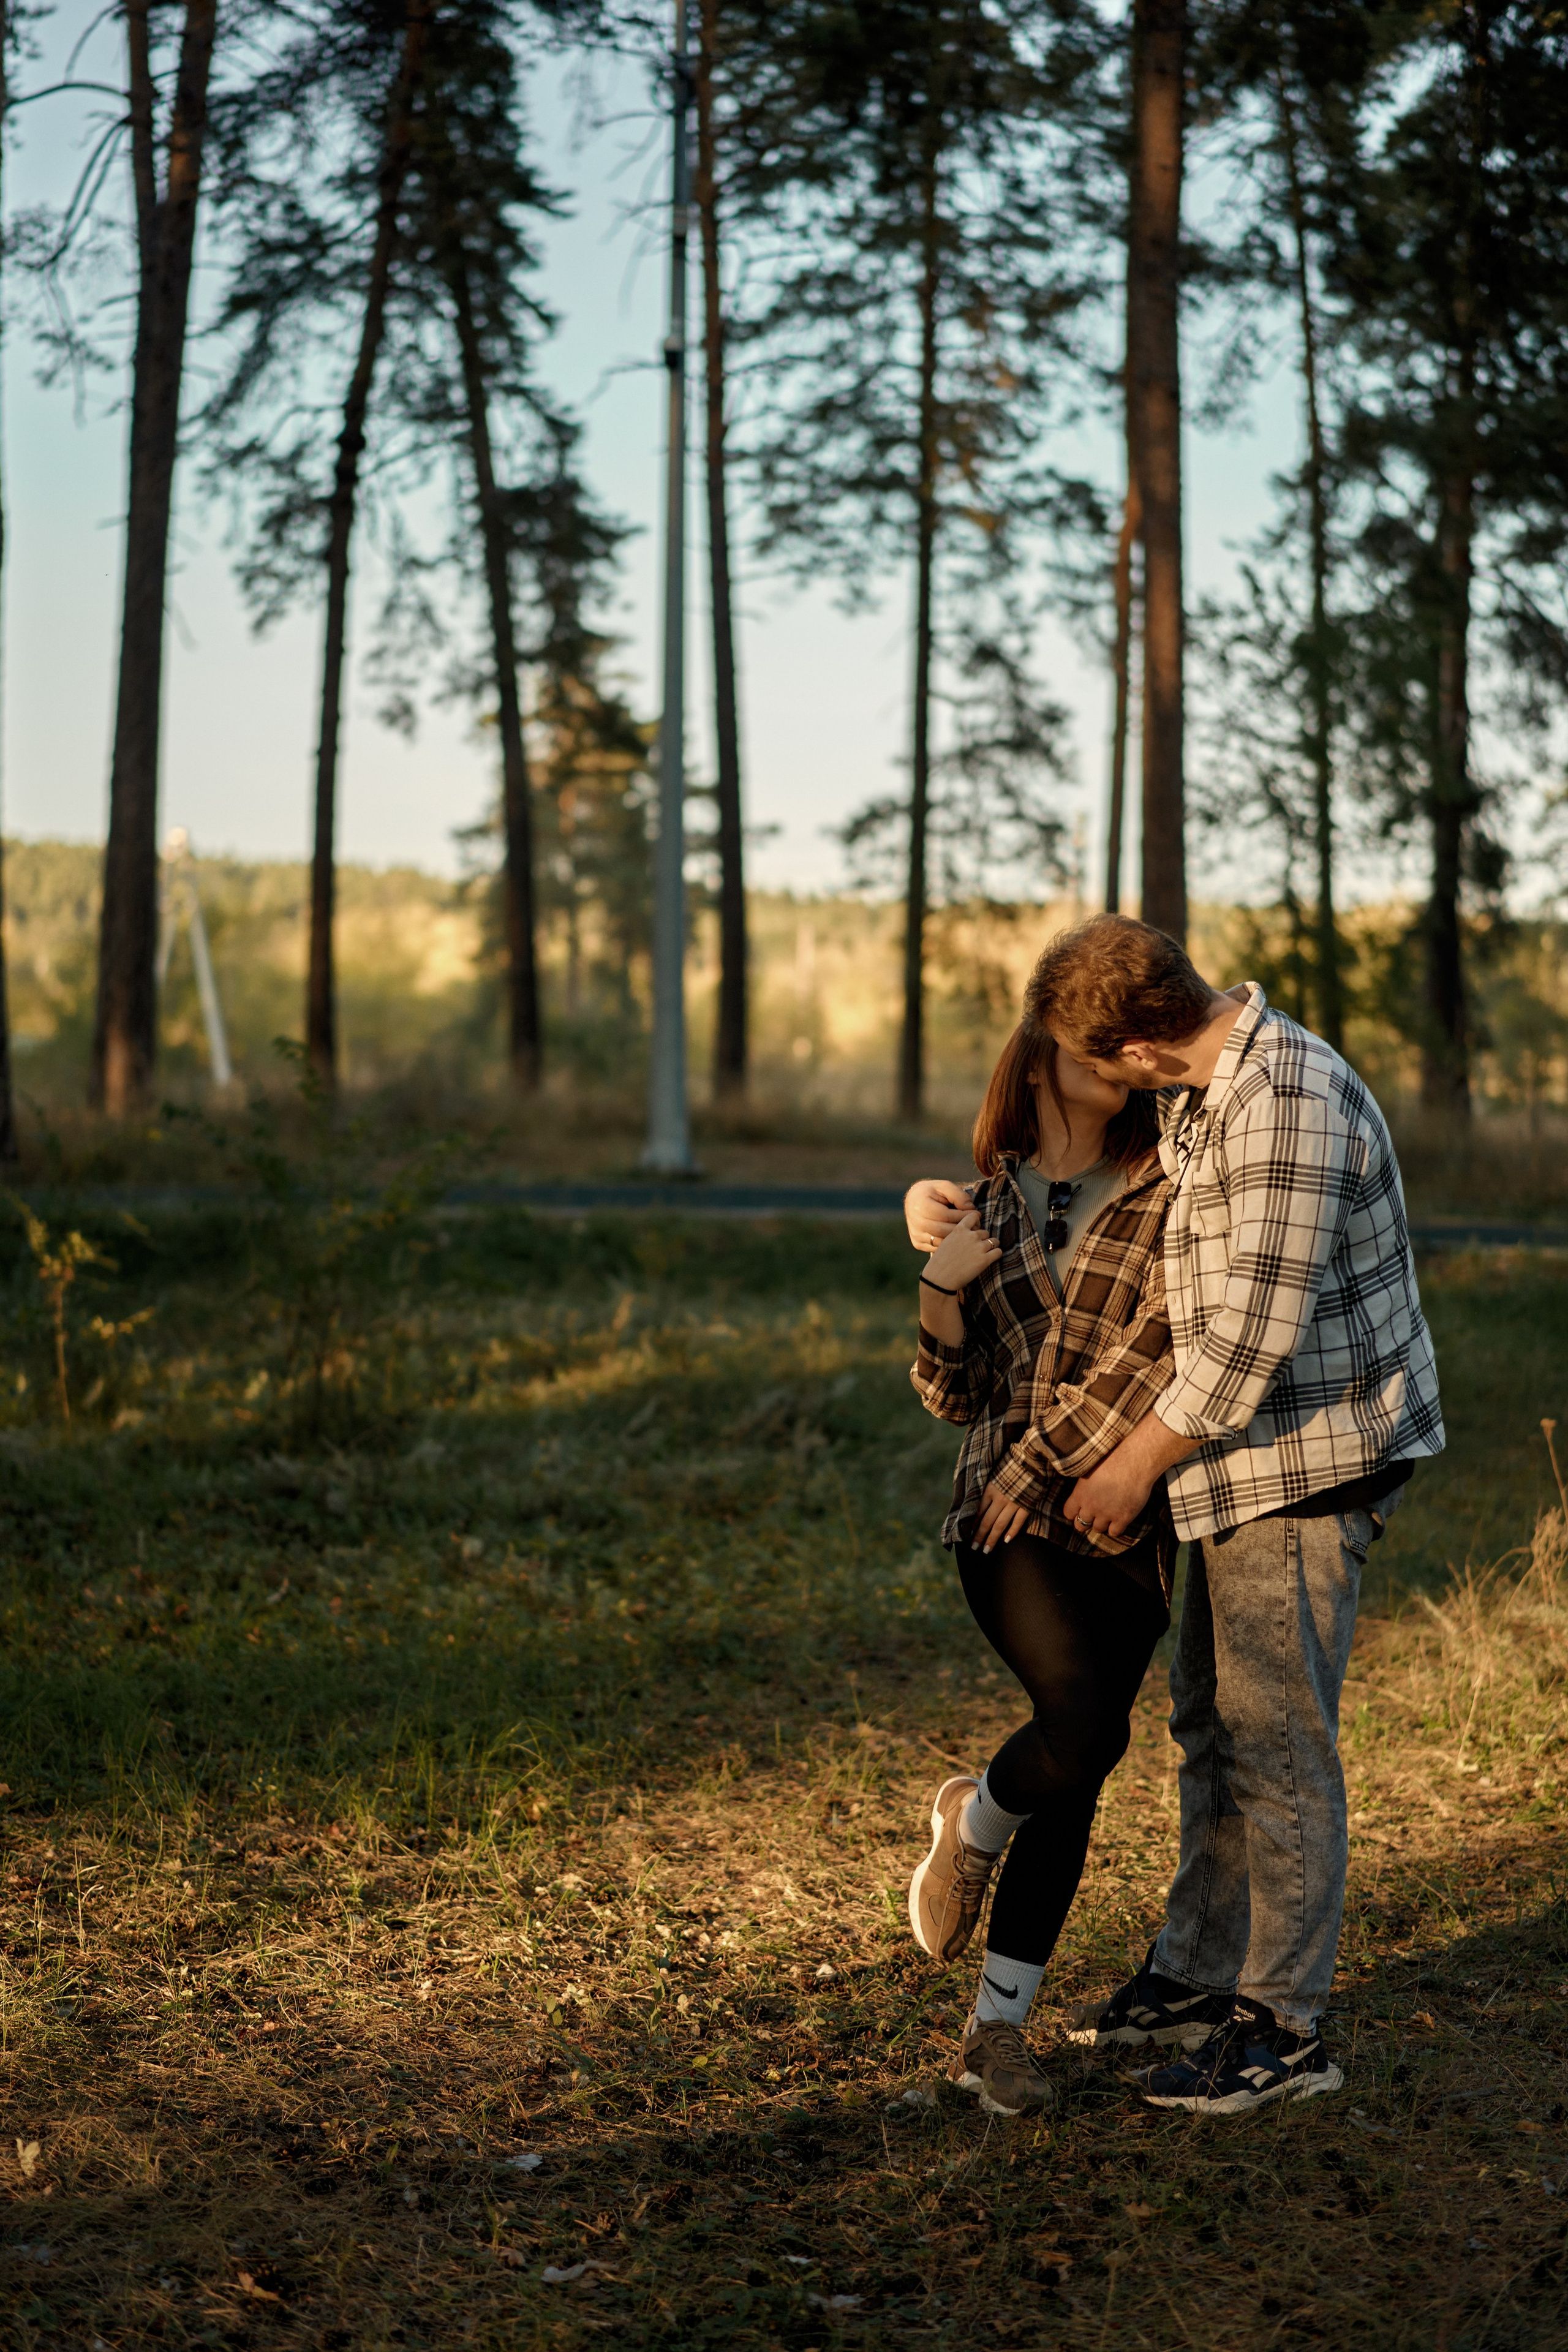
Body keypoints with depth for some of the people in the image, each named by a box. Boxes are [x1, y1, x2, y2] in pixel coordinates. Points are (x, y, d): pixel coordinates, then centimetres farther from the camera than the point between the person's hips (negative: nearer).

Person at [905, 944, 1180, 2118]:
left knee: (1073, 1786, 2)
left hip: (1128, 1523, 0)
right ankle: (971, 1824, 8)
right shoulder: (992, 1205, 11)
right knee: (1085, 1726, -24)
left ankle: (998, 2027, 15)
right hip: (1005, 1510, 0)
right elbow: (955, 1393, 12)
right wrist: (940, 1291, -5)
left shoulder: (1166, 1193, 2)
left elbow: (1165, 1350, -8)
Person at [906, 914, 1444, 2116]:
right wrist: (957, 1204, 9)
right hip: (1250, 1456, 10)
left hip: (1309, 1460, -10)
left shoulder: (1288, 1106, -24)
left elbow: (1255, 1330, -26)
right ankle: (1200, 1977, 30)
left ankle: (1284, 2030, 6)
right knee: (1214, 1724, 17)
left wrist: (1137, 1464, -15)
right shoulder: (1196, 1096, 8)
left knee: (1276, 1741, -4)